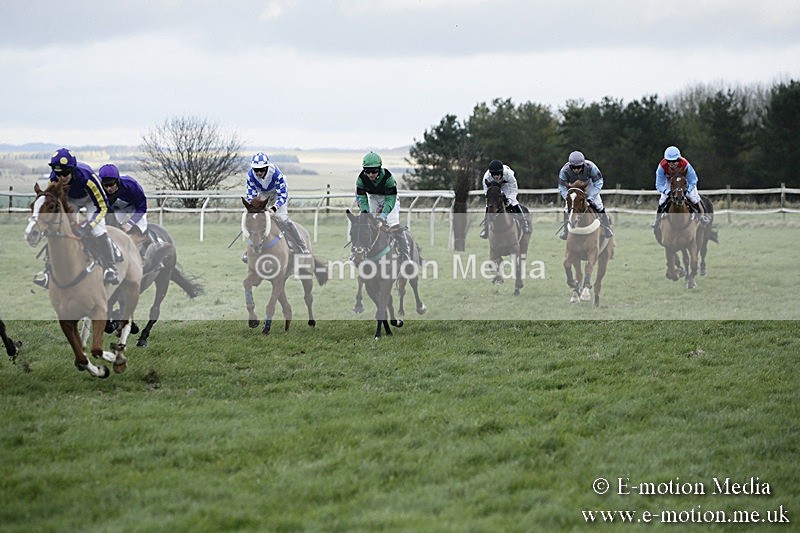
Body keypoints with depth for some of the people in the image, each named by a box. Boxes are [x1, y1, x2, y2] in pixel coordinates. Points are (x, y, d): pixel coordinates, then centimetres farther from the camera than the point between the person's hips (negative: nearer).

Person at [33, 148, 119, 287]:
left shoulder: (86, 176, -42)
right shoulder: (53, 180, -30)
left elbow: (102, 207, -33)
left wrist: (88, 227, -42)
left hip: (90, 199, -3)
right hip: (69, 200, 3)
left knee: (98, 232, -21)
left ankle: (110, 269, -2)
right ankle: (49, 271, 1)